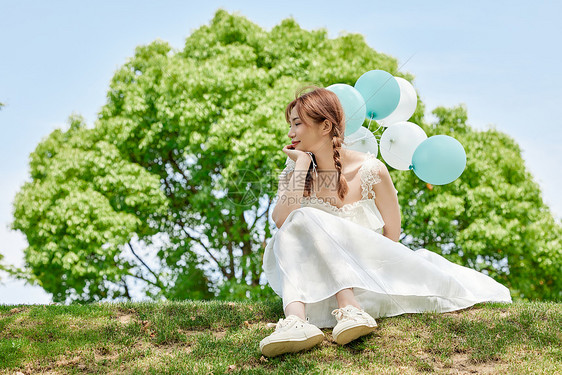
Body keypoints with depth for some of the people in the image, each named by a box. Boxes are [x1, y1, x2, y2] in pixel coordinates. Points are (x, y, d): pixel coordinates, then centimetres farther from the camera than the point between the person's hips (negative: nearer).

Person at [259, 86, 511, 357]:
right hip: (312, 277, 1)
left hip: (368, 271, -1)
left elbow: (392, 233, -1)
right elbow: (283, 222, -17)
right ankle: (296, 321, -47)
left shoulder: (371, 171, -7)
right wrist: (302, 165, -14)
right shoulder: (294, 172, 2)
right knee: (304, 220, -28)